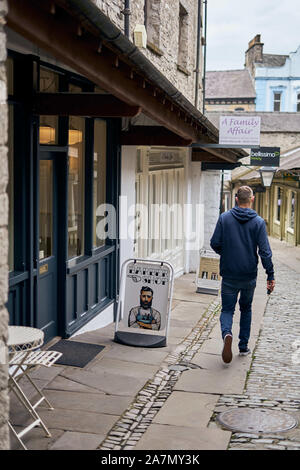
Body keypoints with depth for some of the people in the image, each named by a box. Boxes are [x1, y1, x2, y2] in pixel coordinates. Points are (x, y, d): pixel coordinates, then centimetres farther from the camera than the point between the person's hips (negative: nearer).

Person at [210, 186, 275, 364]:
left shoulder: (224, 218, -5)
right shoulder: (258, 222, -6)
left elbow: (215, 244, -4)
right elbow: (265, 252, -10)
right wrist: (271, 276, -5)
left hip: (229, 275, 0)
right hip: (249, 276, 1)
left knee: (227, 309, 9)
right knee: (246, 309, 20)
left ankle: (227, 333, -22)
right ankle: (244, 346, 22)